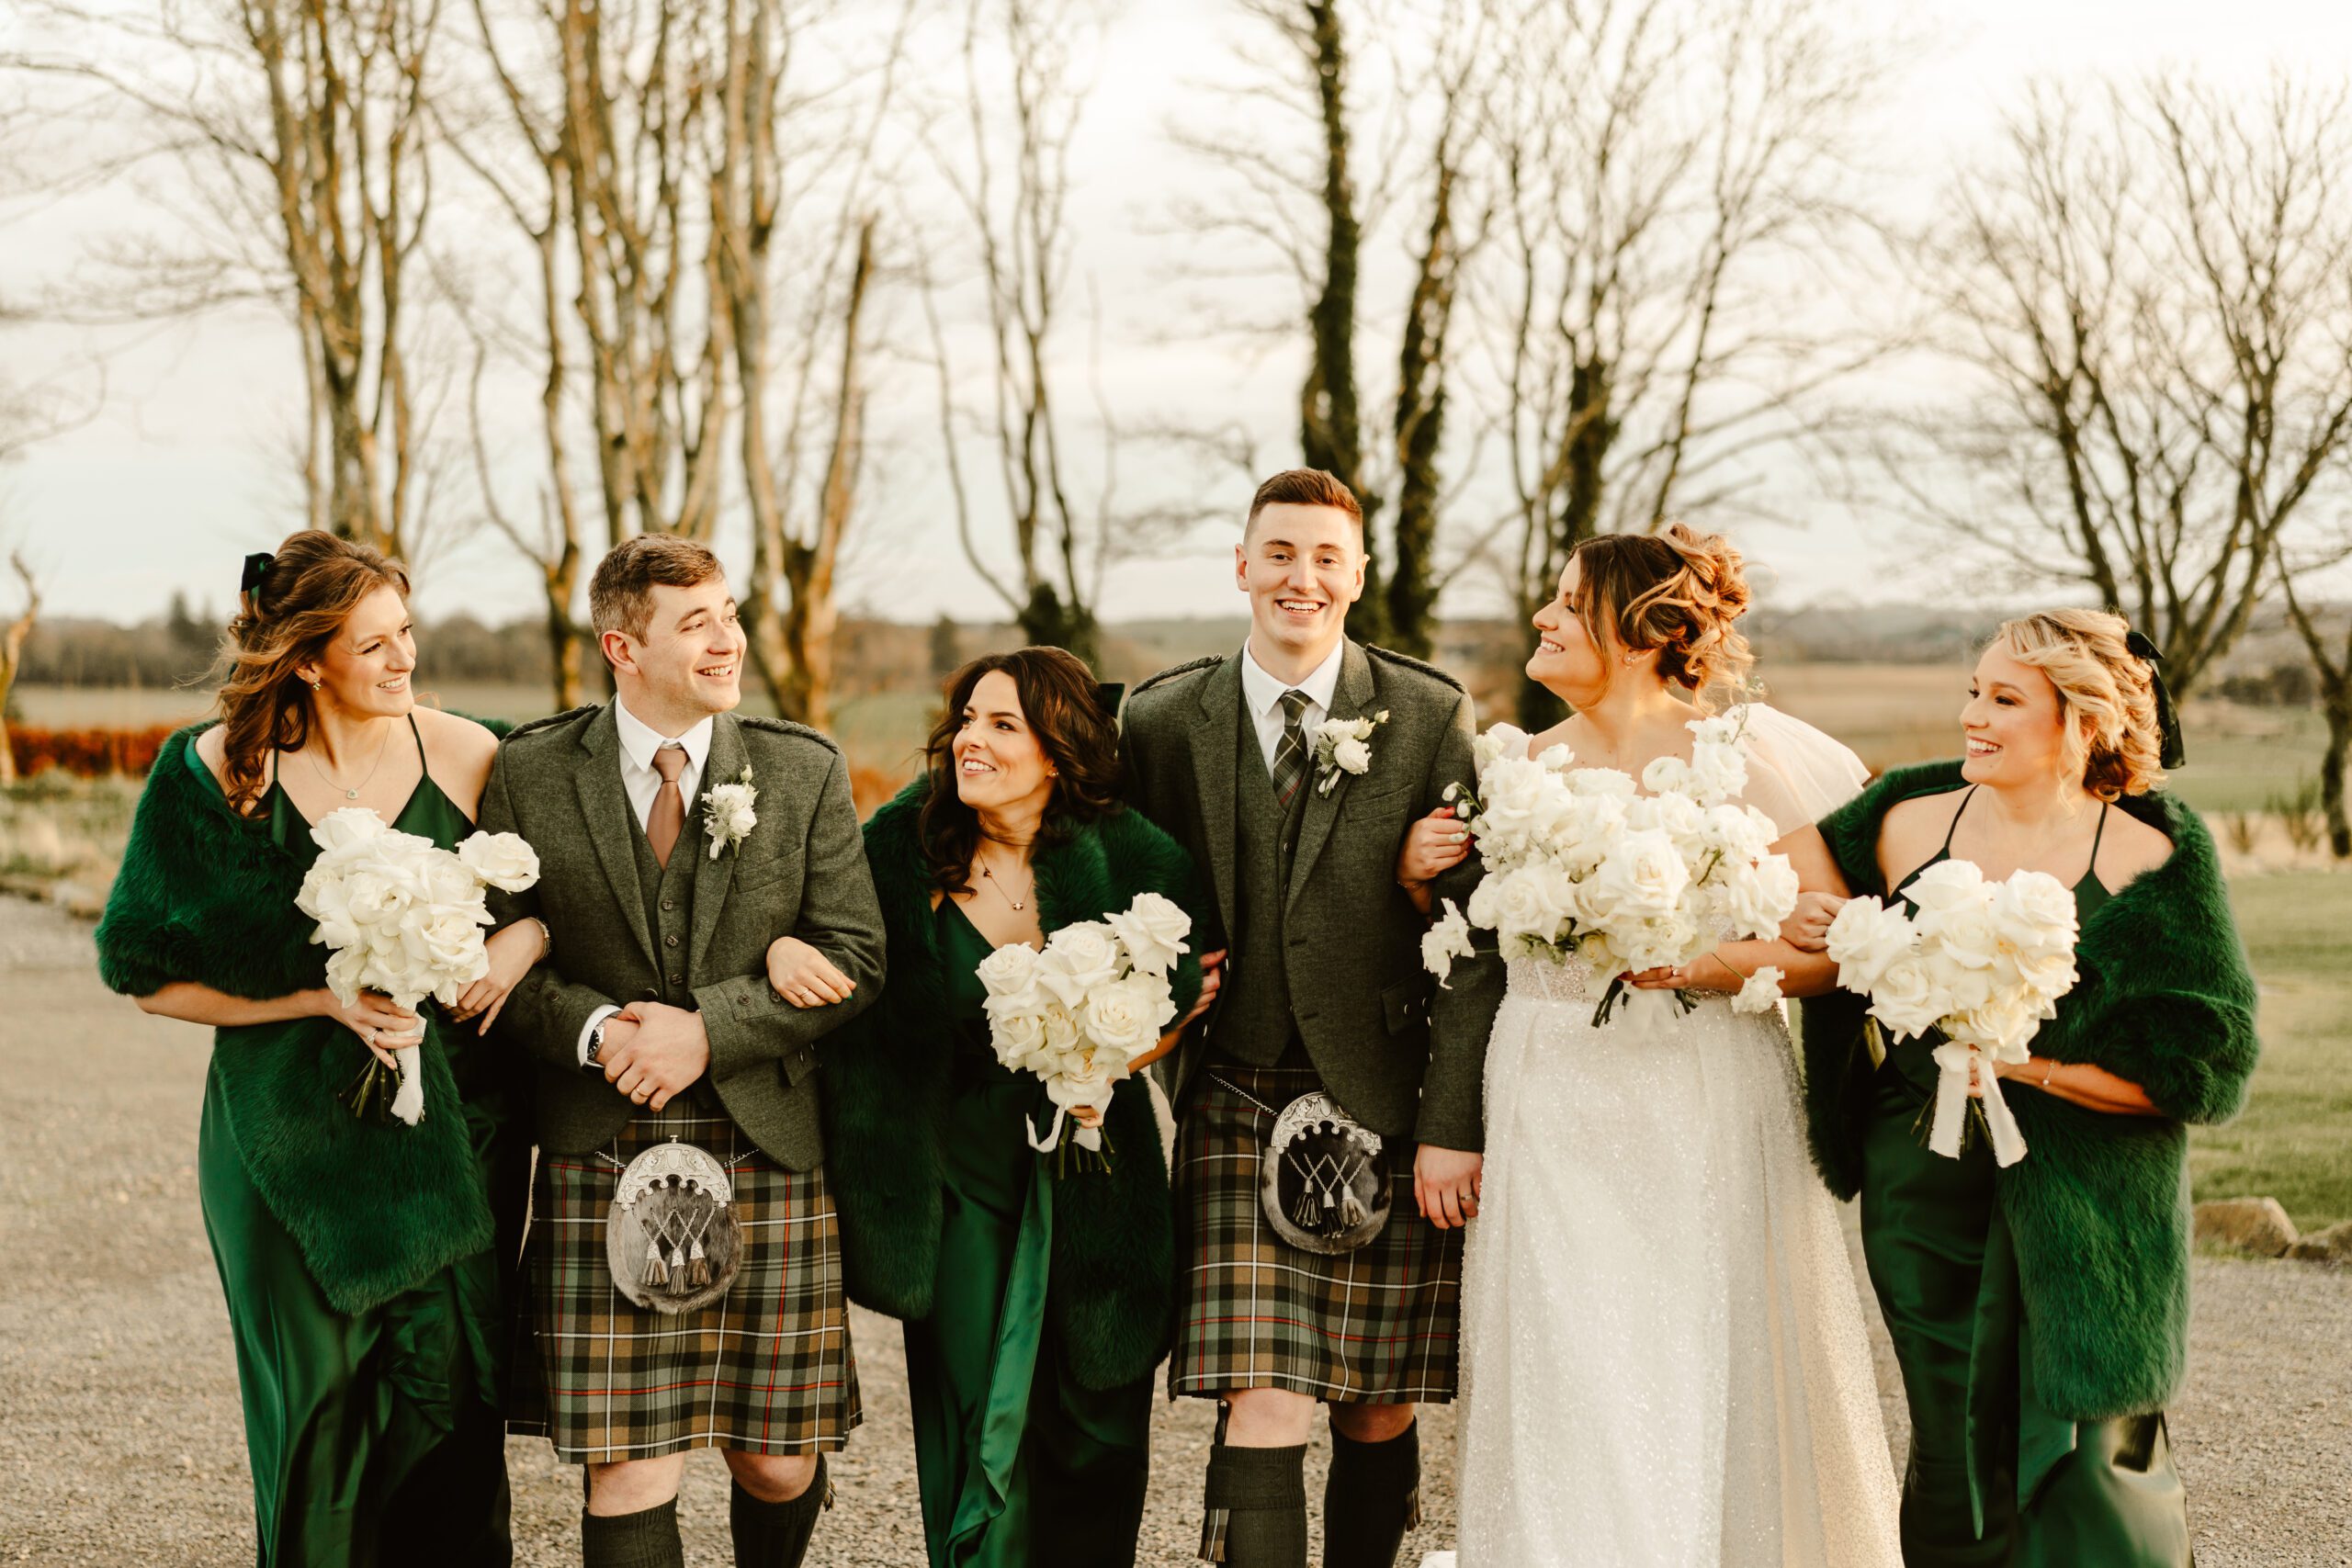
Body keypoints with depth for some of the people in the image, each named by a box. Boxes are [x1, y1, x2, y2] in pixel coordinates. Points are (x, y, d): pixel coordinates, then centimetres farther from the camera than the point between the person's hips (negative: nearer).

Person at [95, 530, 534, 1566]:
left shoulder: (466, 756, -1)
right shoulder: (220, 772, -6)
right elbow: (152, 976, -2)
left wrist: (526, 938, -8)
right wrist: (321, 998, -13)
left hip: (451, 1132, 1)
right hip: (295, 1141, -1)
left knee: (450, 1398, 2)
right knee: (320, 1409, 4)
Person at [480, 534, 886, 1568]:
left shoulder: (805, 772, 4)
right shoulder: (528, 775, 2)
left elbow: (853, 957, 0)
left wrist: (709, 1026, -12)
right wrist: (597, 1029, -14)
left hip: (771, 1153, 1)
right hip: (603, 1161, -1)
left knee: (780, 1461, 9)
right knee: (626, 1470, -4)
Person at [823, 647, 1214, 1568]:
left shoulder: (1127, 861, -12)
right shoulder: (906, 845, -8)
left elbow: (1188, 993, 0)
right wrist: (780, 944, -13)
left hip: (1084, 1173, 0)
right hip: (955, 1171, 0)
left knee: (1090, 1426, 10)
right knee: (973, 1421, -2)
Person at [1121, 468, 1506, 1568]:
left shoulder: (1431, 718, 0)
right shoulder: (1164, 722, 5)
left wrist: (1454, 1127, -8)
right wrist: (1171, 1039, -1)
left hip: (1388, 1114, 0)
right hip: (1238, 1114, 0)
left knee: (1379, 1416, 8)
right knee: (1262, 1416, -8)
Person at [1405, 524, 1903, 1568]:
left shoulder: (1740, 758, -7)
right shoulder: (1524, 765, 6)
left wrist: (1697, 962, -20)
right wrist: (1419, 865, 1)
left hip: (1701, 1112, -3)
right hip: (1554, 1118, 3)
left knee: (1710, 1394, 2)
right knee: (1568, 1400, 2)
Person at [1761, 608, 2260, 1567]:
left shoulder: (2153, 861, -6)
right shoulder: (1909, 820, 3)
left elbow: (2203, 1065, -8)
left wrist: (2032, 1067, -16)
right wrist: (1797, 924, -5)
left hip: (2087, 1207, -3)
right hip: (1927, 1191, 3)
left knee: (2089, 1469, -2)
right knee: (1953, 1457, 7)